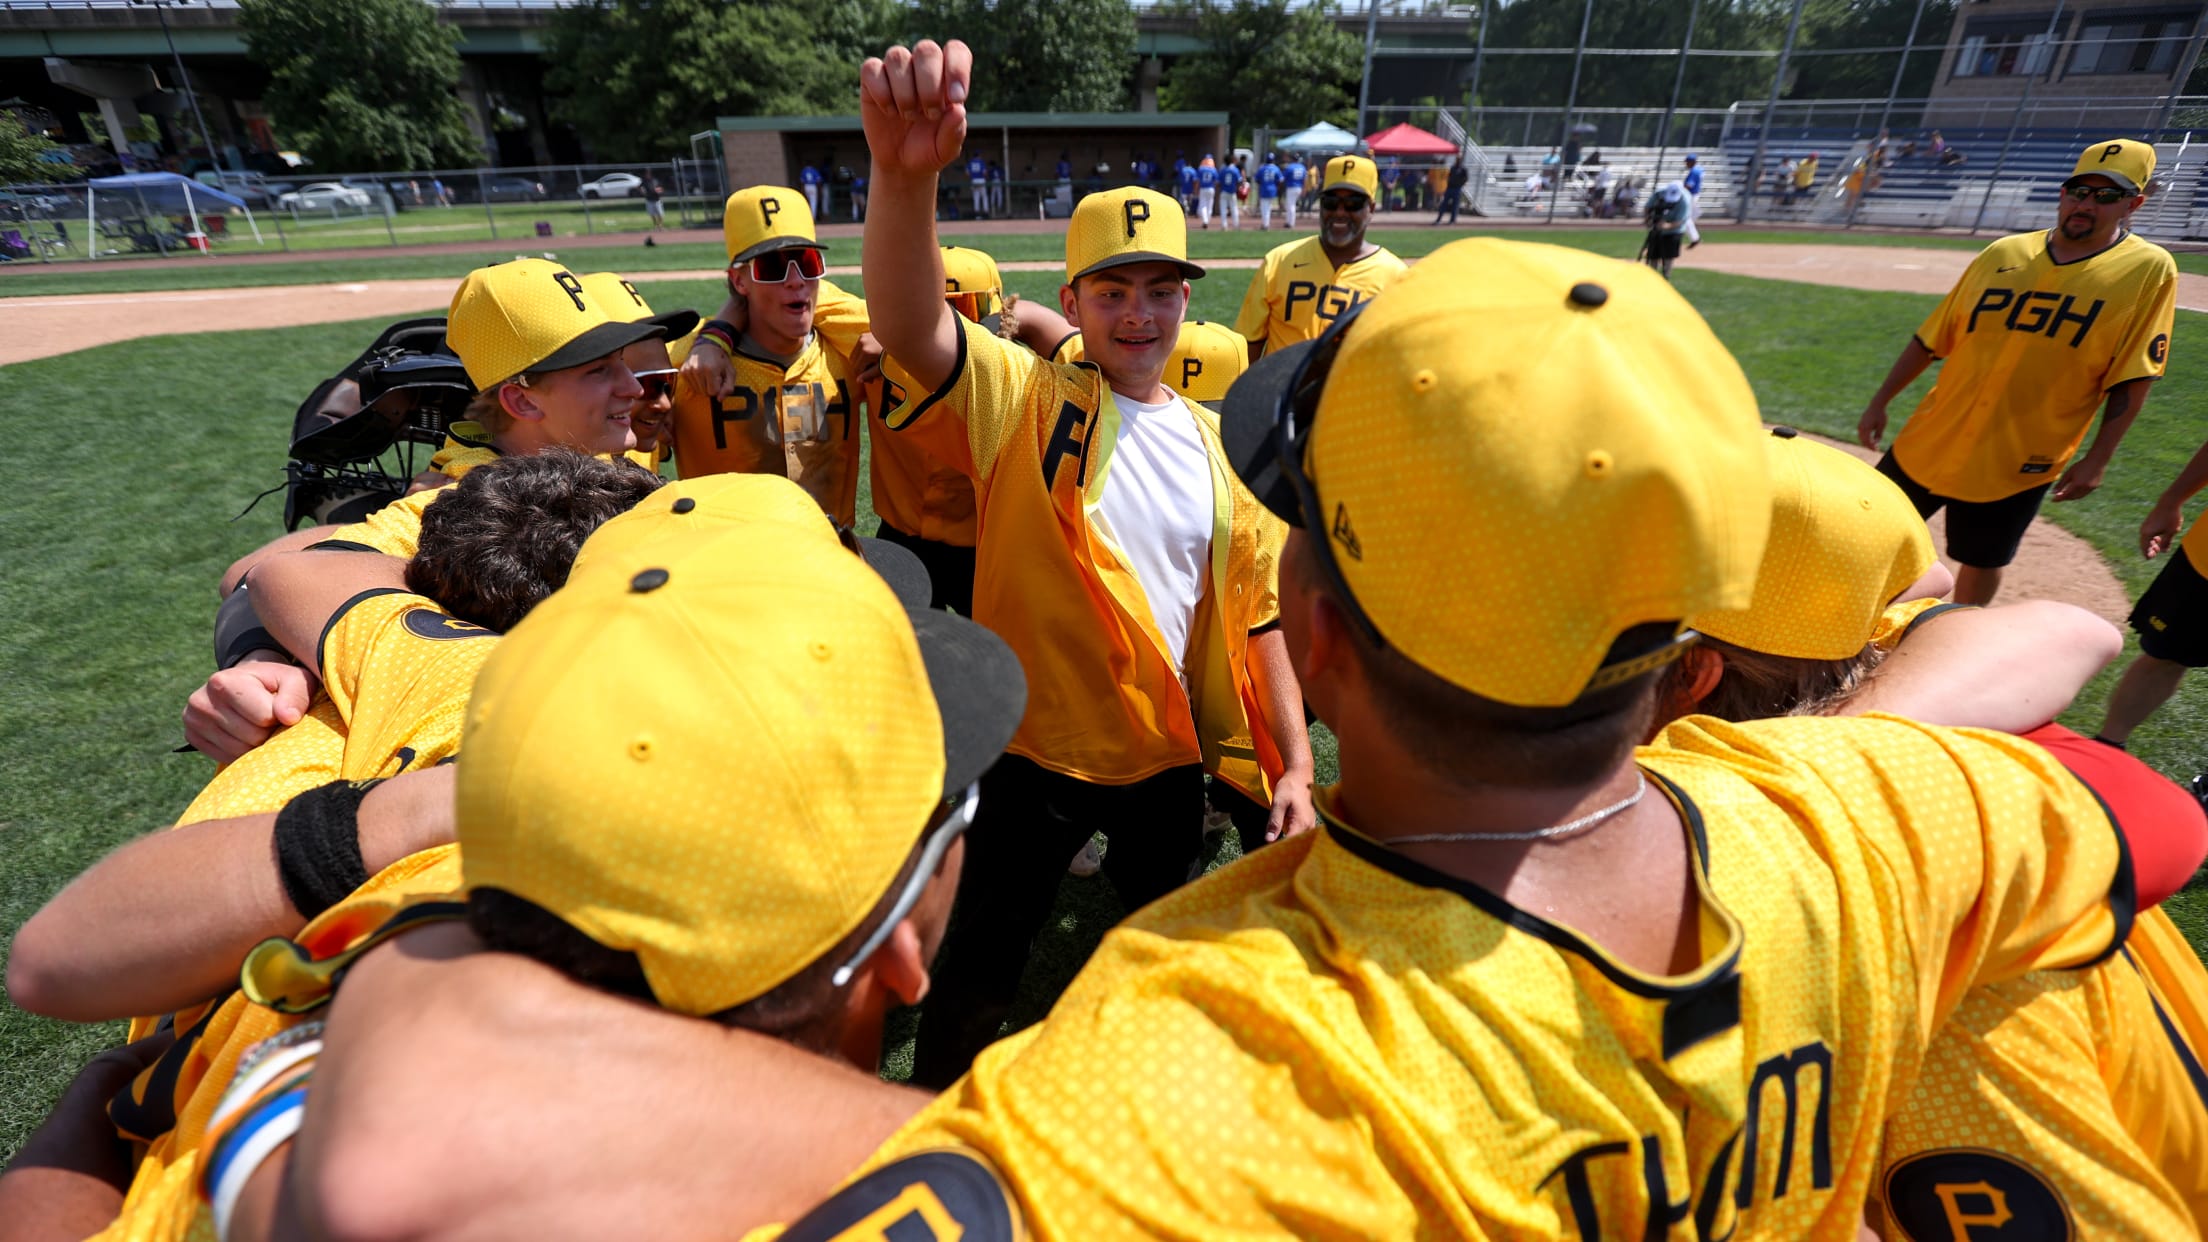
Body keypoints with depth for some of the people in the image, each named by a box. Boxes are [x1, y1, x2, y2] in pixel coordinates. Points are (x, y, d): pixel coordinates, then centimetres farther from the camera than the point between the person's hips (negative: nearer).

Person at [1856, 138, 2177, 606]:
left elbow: (2131, 380, -6)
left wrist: (2097, 458, -11)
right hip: (1931, 441, 3)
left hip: (2019, 462, -2)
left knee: (1982, 563, 10)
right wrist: (1879, 404, 3)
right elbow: (1931, 340, 6)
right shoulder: (2003, 253, 2)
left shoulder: (2149, 269, -5)